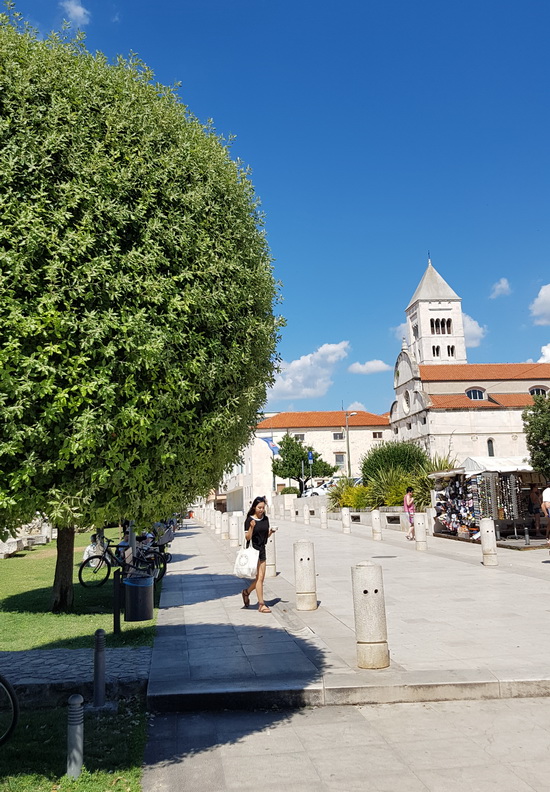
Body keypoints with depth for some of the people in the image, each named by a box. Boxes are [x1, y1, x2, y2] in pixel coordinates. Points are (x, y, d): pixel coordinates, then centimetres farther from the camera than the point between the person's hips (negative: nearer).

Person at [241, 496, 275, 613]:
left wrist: (271, 531, -5)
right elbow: (247, 537, -13)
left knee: (261, 578, 10)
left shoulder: (265, 519, 7)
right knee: (259, 577, -7)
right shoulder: (249, 520, -11)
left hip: (262, 550, 7)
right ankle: (261, 605, 0)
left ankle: (246, 592, 34)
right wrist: (251, 527, -28)